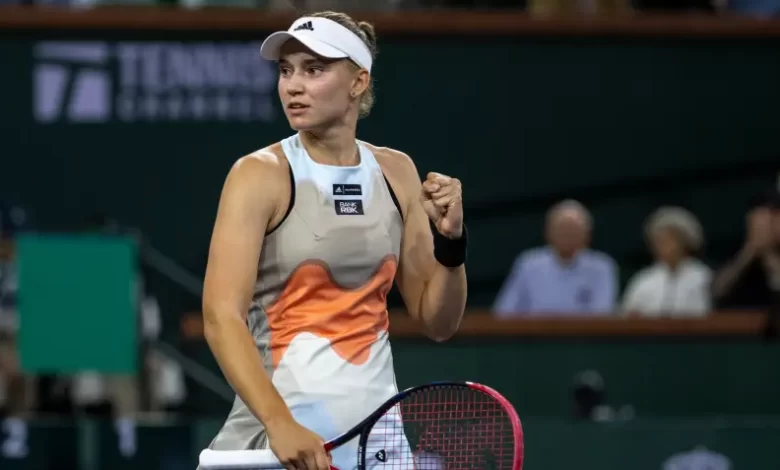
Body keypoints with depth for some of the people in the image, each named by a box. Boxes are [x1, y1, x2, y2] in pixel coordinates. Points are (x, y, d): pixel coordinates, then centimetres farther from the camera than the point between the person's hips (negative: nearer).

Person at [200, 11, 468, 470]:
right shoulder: (261, 175, -6)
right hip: (283, 432, -4)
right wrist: (281, 424, -29)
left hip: (378, 432, 4)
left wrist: (451, 240, -6)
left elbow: (438, 323, 12)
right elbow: (221, 317, -17)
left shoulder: (397, 172, 7)